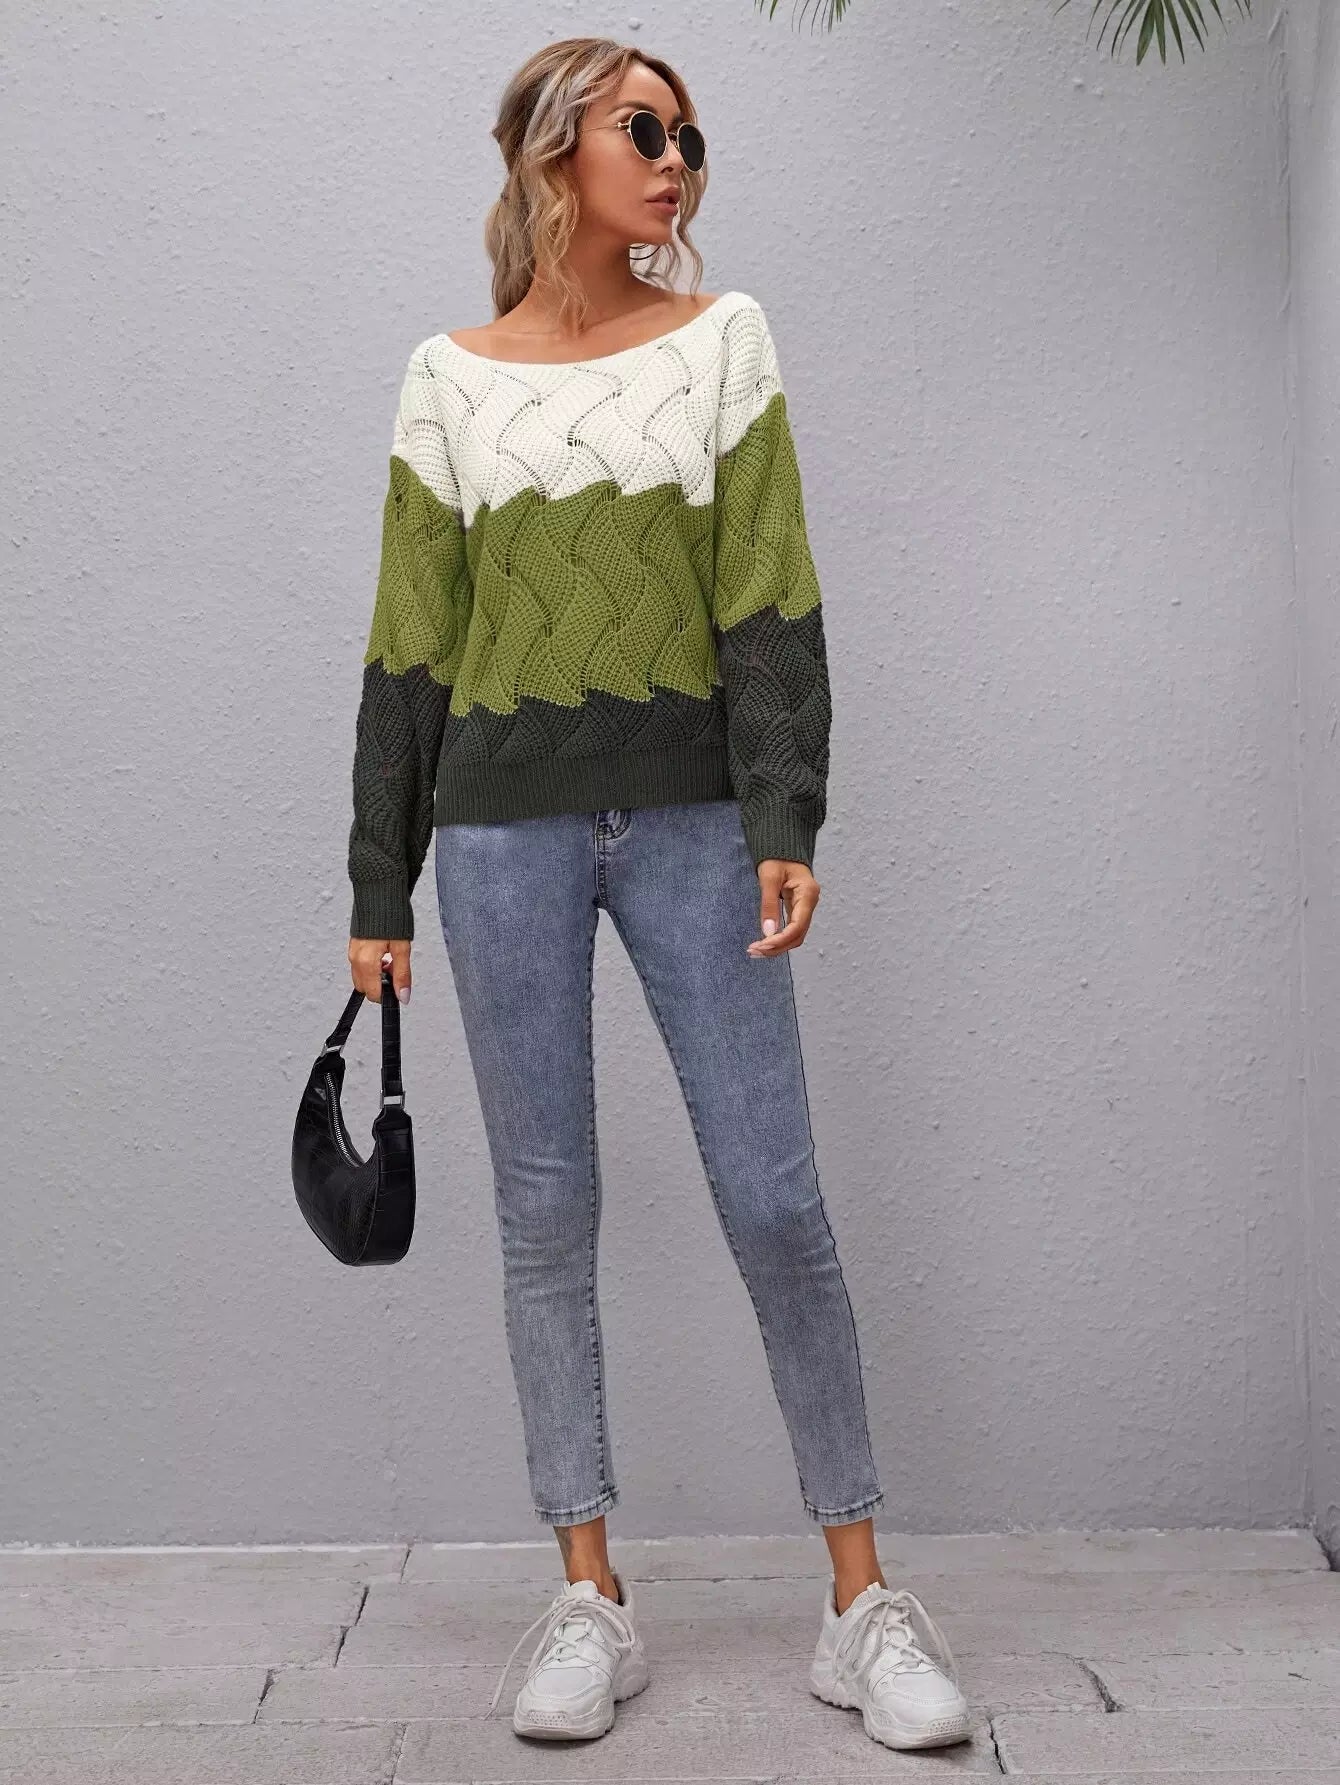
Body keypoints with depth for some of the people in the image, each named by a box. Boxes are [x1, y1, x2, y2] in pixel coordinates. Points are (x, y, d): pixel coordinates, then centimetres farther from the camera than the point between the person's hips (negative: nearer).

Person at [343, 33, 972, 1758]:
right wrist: (379, 893, 7)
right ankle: (589, 1600, 16)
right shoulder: (449, 378, 9)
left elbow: (768, 599, 0)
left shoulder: (724, 337, 8)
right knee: (544, 1216, 4)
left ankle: (862, 1599, 9)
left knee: (777, 1206, -3)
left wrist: (783, 822, -11)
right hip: (505, 825, 1)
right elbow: (409, 649, 9)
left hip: (690, 816, -1)